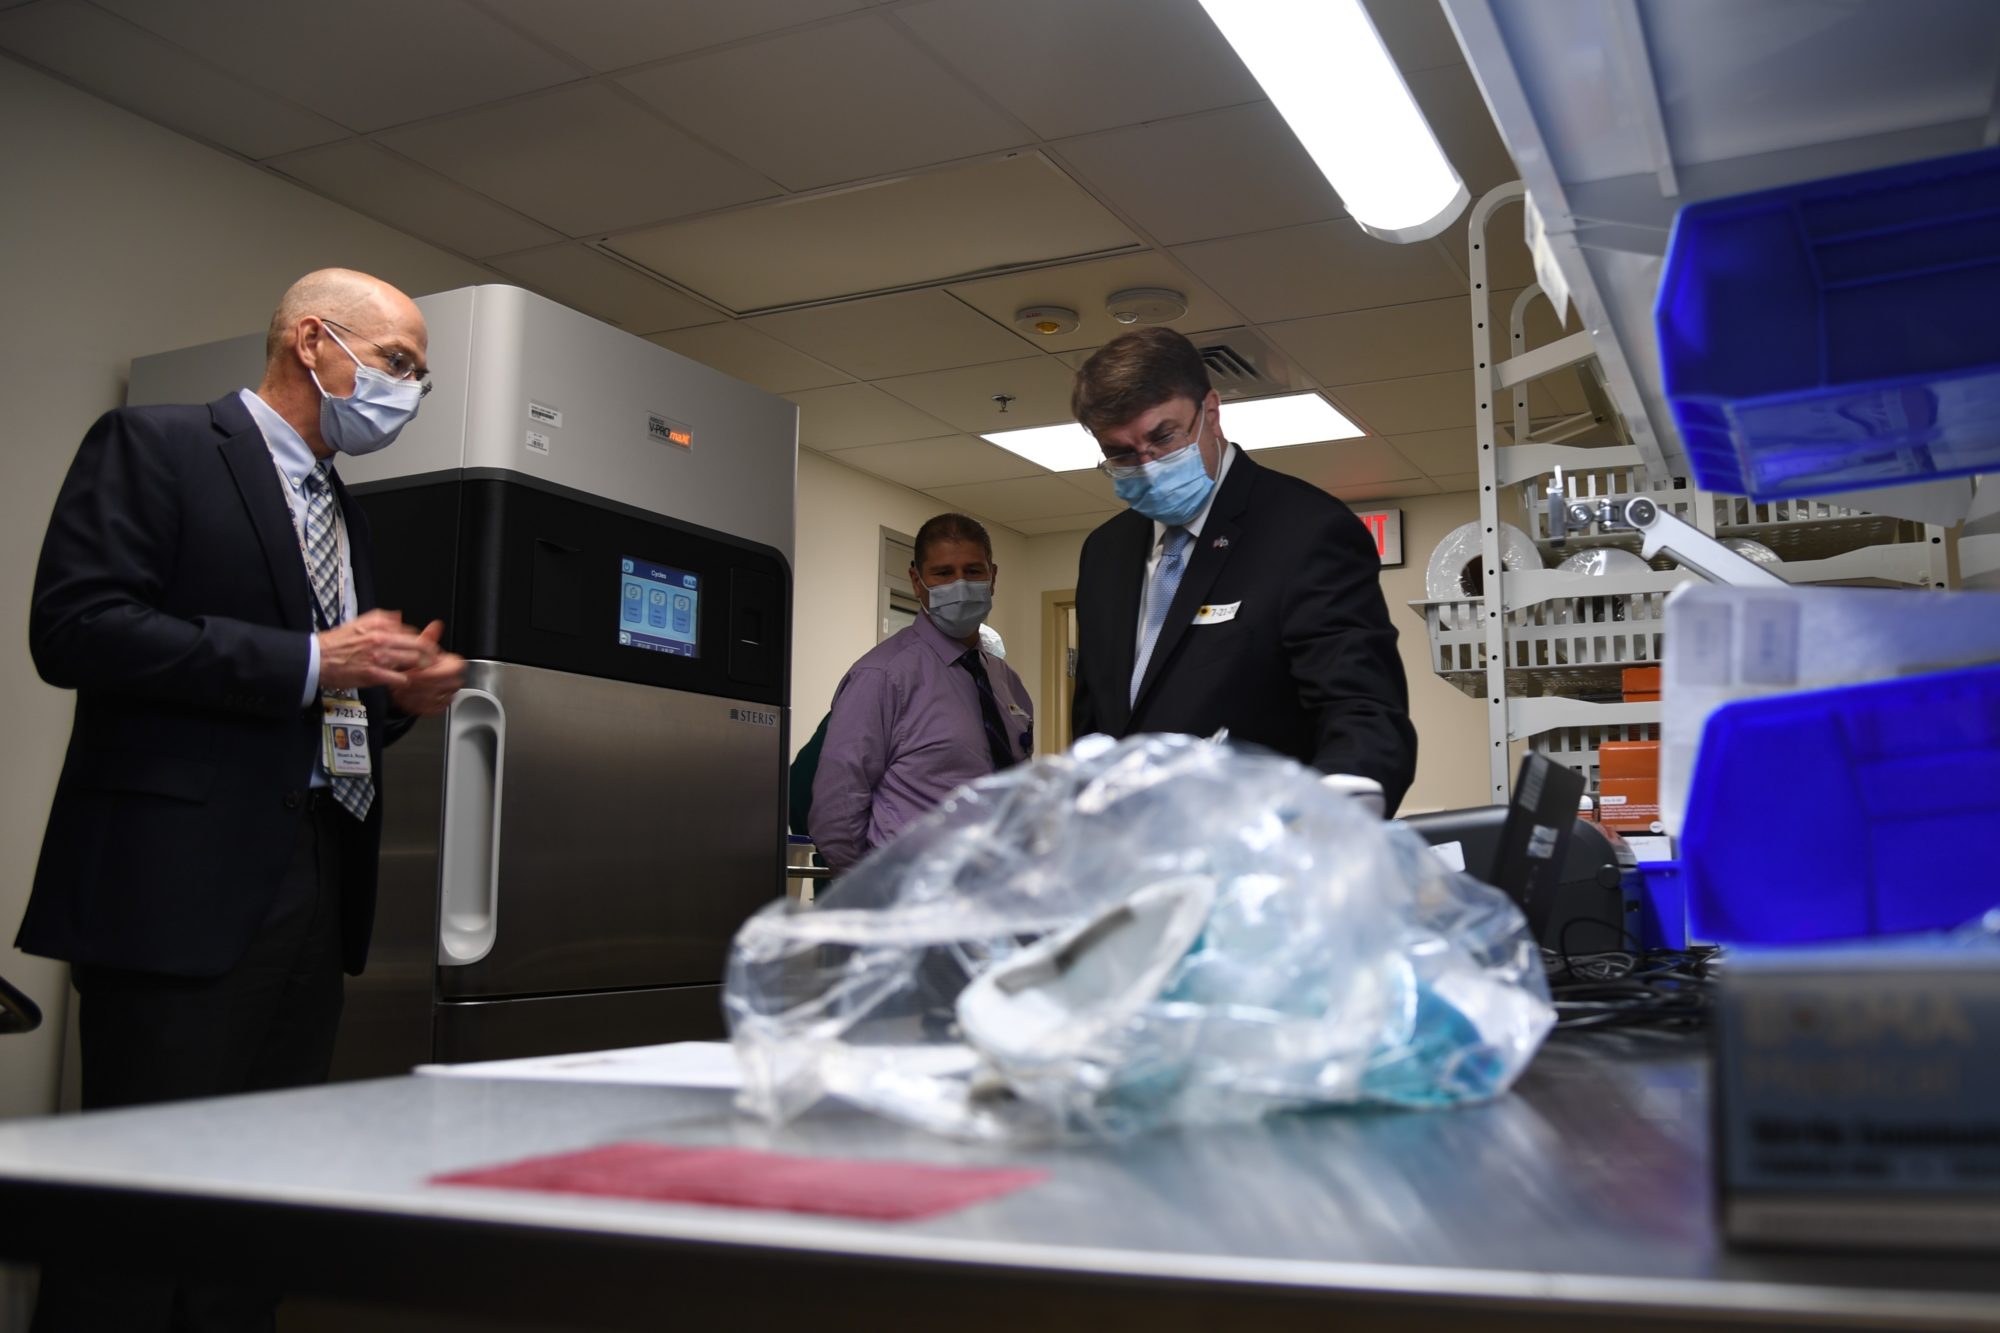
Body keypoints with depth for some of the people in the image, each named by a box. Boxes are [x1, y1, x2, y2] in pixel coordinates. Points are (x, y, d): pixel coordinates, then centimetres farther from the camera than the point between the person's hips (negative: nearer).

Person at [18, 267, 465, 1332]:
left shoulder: (342, 512, 22)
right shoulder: (152, 447, -1)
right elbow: (75, 627, -15)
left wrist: (398, 694, 6)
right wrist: (310, 660, -17)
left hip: (317, 883, 8)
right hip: (185, 884, -8)